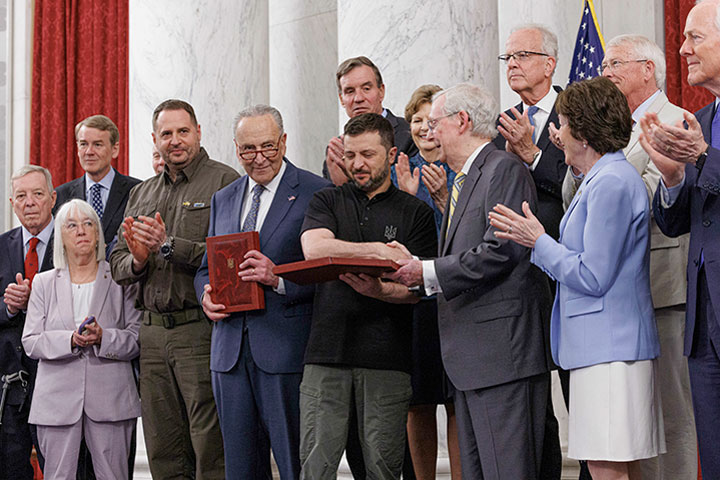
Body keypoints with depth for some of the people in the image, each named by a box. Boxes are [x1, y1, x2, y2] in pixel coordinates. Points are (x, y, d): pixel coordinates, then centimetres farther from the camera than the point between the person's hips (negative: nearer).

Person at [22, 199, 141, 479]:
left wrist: (103, 338, -15)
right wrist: (71, 340, -13)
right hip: (58, 400, 1)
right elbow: (31, 342, 5)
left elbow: (137, 339, 4)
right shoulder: (44, 283, 13)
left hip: (110, 397, -1)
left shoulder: (120, 281, 8)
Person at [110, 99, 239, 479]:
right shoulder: (141, 194, 19)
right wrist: (137, 261, -4)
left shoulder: (225, 182, -2)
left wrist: (168, 245, -15)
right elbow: (117, 266, 17)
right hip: (152, 333, 6)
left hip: (201, 330, -6)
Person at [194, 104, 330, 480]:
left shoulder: (315, 193, -2)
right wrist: (206, 294, 1)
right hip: (230, 349, 6)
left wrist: (279, 278, -22)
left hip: (285, 349, -6)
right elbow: (206, 267, 23)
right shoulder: (223, 199, 18)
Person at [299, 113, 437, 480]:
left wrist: (381, 290, -19)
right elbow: (314, 247, -7)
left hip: (387, 357, -1)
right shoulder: (326, 202, 15)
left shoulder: (415, 212, 11)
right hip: (327, 351, 1)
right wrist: (380, 251, -13)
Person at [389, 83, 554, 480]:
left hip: (502, 346, -10)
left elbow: (500, 252, -19)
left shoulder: (504, 169, -8)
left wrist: (429, 273, -14)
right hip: (470, 356, 10)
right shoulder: (462, 180, 23)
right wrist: (409, 272, 5)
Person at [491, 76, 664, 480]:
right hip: (605, 345, 11)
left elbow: (592, 277, -17)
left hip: (609, 352, -11)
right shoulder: (606, 179, 18)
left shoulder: (611, 183, -15)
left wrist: (538, 242, -6)